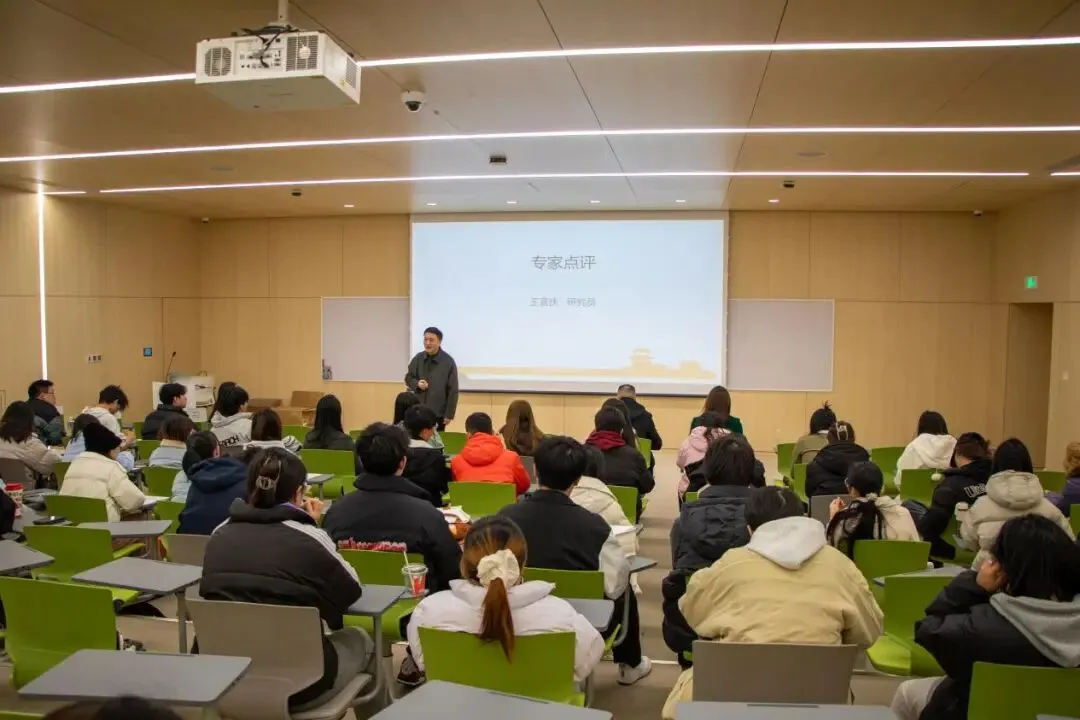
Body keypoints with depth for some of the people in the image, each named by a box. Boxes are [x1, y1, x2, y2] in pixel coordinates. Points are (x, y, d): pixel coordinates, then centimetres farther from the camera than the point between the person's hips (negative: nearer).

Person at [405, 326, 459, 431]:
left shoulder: (448, 362, -9)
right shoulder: (418, 358, 3)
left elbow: (453, 390, -7)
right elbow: (408, 378, 15)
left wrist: (449, 414, -9)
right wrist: (417, 384, -10)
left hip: (438, 413, -3)